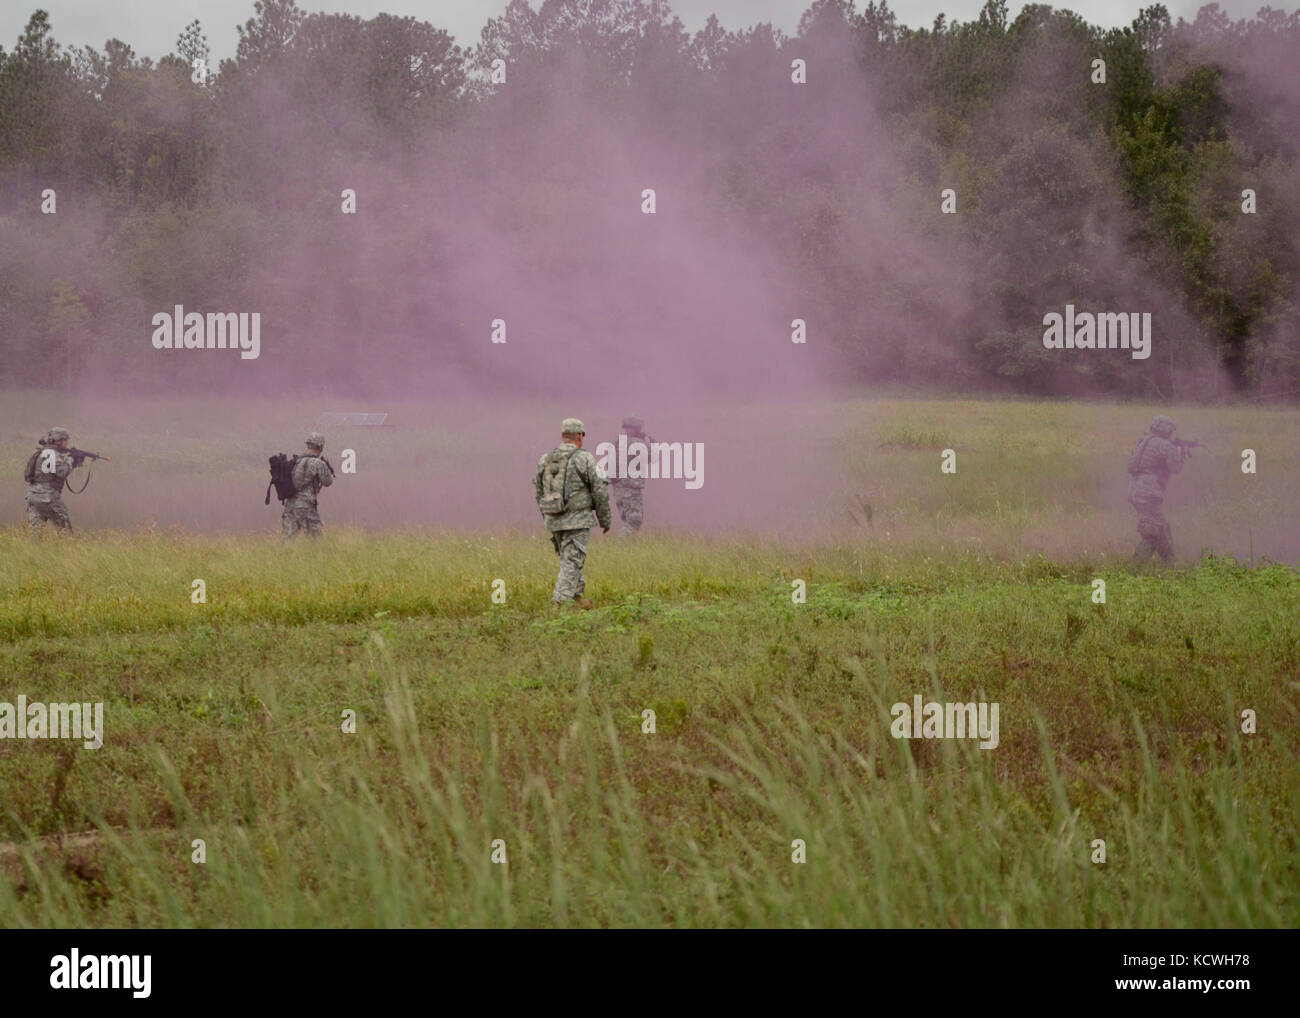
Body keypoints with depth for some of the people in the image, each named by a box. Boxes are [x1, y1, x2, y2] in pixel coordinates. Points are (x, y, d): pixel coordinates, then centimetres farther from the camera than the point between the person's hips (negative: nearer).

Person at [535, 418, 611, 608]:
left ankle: (577, 597, 30)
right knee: (572, 564, -5)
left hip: (553, 521, 6)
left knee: (569, 559, 21)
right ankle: (561, 604, -12)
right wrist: (605, 520, 5)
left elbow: (539, 493, 14)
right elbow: (600, 492, -7)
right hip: (577, 519, -6)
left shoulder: (545, 460, 7)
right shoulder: (584, 459, -8)